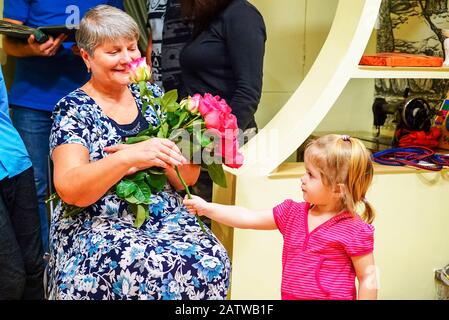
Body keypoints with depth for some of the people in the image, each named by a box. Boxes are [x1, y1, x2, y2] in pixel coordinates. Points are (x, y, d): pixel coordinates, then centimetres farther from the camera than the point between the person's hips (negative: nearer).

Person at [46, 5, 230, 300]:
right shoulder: (74, 110, -2)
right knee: (153, 272, -33)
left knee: (211, 262, -26)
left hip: (165, 218, 4)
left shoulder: (152, 96, 9)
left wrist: (148, 159, -15)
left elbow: (188, 178, 7)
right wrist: (129, 157, -30)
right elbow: (69, 190, -16)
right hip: (97, 226, -3)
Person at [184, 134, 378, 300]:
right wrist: (206, 208, -2)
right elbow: (248, 218, 3)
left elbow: (368, 278, -10)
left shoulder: (354, 230, -16)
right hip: (289, 296, 5)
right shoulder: (292, 213, 0)